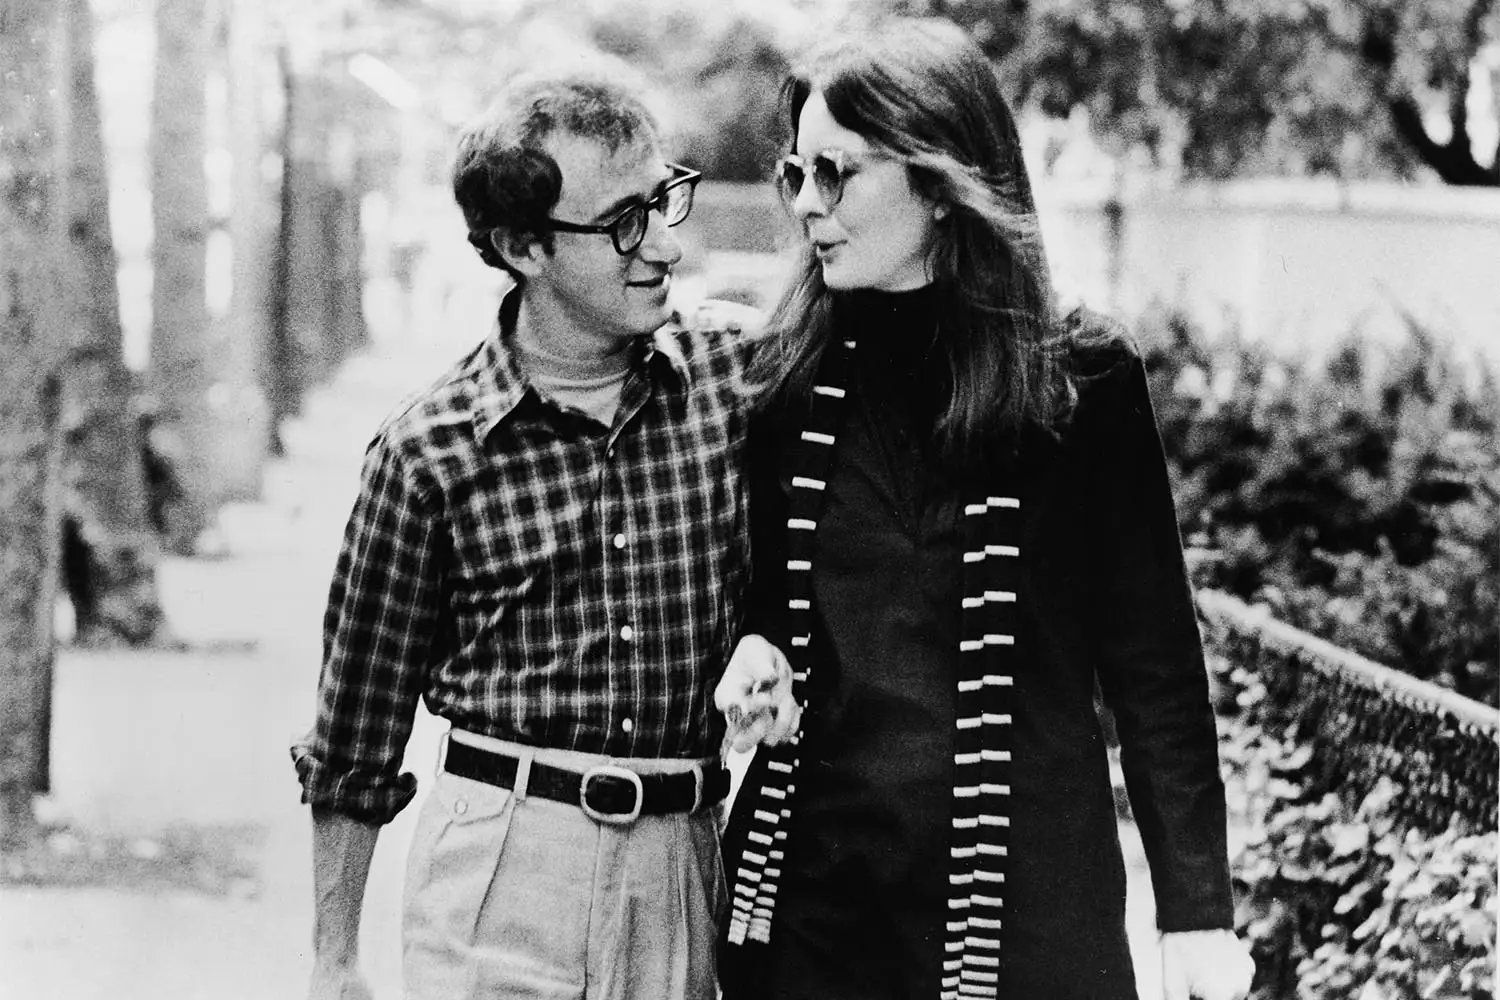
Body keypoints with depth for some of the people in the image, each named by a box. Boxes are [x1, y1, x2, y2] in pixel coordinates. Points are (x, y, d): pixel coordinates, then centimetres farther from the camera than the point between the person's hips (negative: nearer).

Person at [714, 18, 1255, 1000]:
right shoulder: (789, 382, 4)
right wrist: (757, 651, -5)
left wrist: (1196, 912, -4)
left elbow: (1157, 664, -2)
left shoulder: (1080, 378, -5)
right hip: (807, 881, 3)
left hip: (1026, 903, -3)